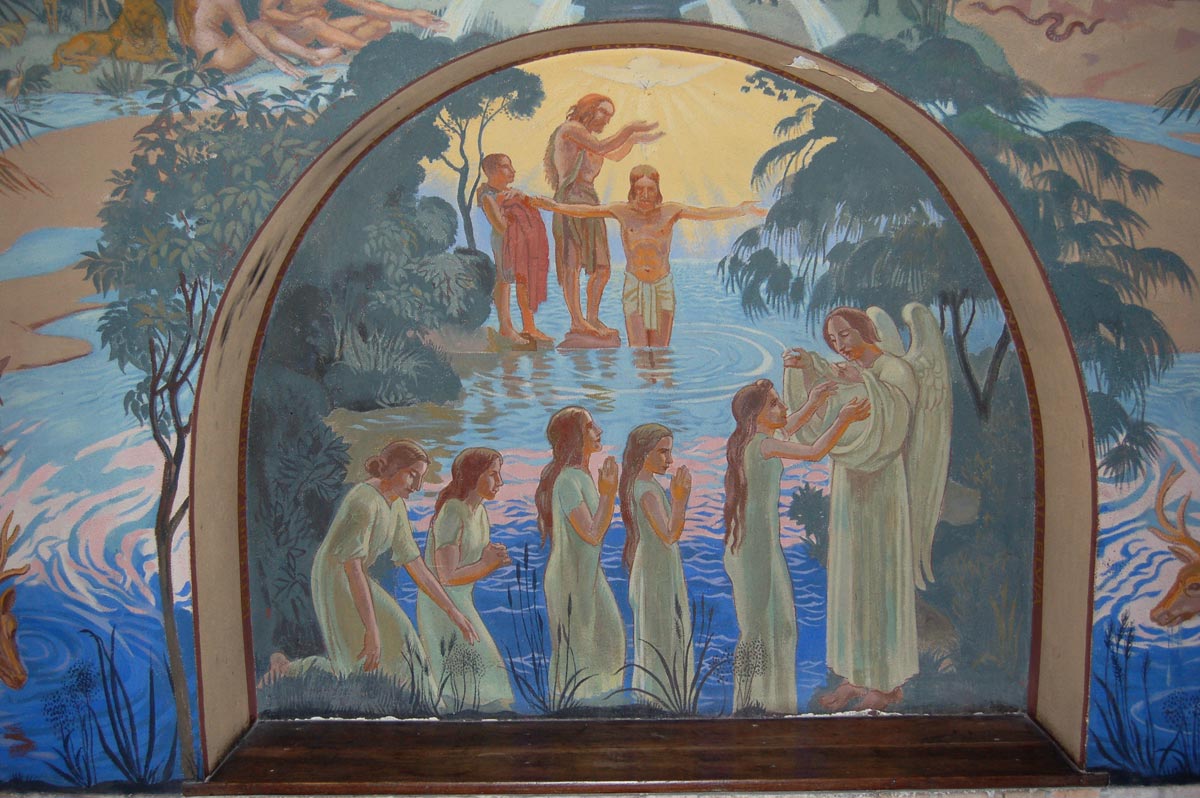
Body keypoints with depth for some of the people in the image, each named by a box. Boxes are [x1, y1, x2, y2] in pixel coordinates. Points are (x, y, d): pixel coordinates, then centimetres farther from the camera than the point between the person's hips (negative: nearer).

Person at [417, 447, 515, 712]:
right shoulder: (452, 514, -21)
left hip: (462, 601, 9)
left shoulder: (479, 511, 6)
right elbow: (448, 576, -23)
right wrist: (488, 563, -15)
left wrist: (497, 559, -9)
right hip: (441, 604, -9)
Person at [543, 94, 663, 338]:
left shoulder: (588, 137, 25)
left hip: (590, 203, 9)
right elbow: (602, 148, -17)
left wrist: (634, 138, 24)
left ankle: (593, 318, 11)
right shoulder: (570, 128, -2)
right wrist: (630, 128, -9)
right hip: (571, 199, -9)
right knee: (572, 263, -12)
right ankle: (577, 321, -12)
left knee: (602, 267, 6)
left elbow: (616, 155, 39)